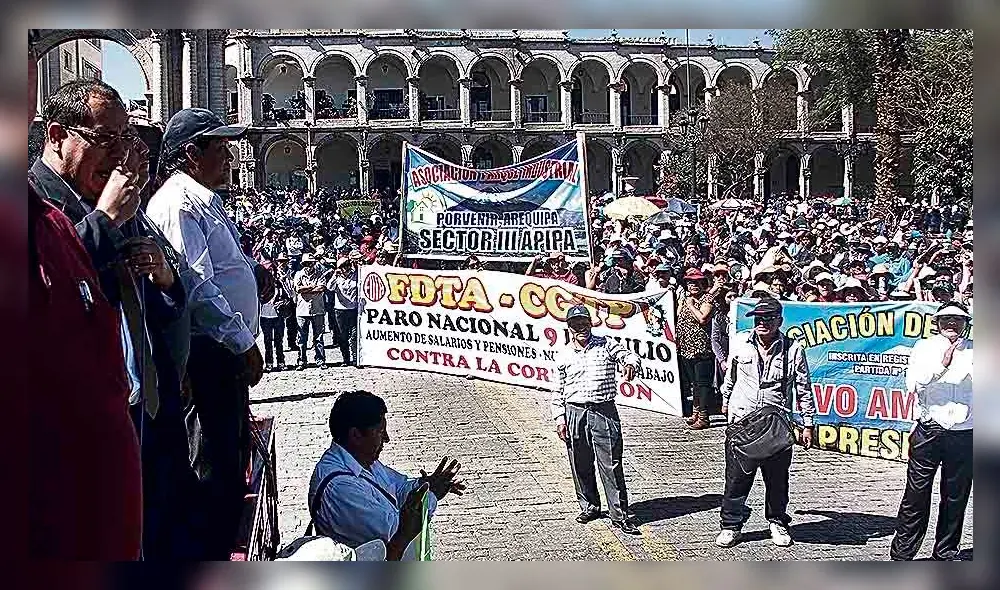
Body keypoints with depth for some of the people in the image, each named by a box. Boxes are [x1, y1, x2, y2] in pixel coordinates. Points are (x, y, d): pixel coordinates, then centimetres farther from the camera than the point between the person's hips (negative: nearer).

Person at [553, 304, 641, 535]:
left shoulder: (605, 345, 5)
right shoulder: (563, 357, 8)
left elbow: (629, 355, -3)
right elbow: (558, 392, 11)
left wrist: (630, 364, -27)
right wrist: (559, 418, 3)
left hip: (604, 411, -2)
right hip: (574, 412, 2)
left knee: (611, 465, -4)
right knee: (581, 465, 9)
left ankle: (619, 514, 1)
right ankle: (590, 507, 27)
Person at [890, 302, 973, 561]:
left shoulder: (974, 351, 8)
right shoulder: (924, 347, 6)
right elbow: (913, 384, -7)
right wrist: (942, 364, -16)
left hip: (964, 435, 1)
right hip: (929, 431, -1)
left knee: (955, 498, 8)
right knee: (916, 495, -1)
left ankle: (946, 554, 21)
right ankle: (901, 554, 6)